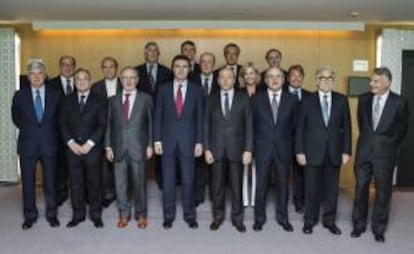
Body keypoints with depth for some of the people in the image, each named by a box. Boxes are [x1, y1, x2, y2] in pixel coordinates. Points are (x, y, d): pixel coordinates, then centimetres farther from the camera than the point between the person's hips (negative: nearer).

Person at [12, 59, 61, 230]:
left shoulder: (54, 95, 1)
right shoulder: (20, 95, 0)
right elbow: (16, 118, 13)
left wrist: (49, 132, 5)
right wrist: (28, 129, 8)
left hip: (49, 145, 0)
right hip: (27, 145, 0)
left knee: (50, 182, 9)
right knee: (28, 183, 8)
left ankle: (51, 214, 23)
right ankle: (30, 216, 23)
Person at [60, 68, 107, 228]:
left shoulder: (99, 101, 4)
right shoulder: (67, 101, 12)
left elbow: (102, 125, -2)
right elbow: (63, 123, 7)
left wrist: (89, 144, -11)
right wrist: (71, 143, -6)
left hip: (92, 148, -2)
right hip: (72, 148, 2)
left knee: (94, 182, 3)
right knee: (75, 183, 6)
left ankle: (96, 215, 14)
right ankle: (78, 215, 17)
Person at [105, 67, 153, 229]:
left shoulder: (145, 99, 2)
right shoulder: (113, 100, 9)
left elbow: (150, 123, 2)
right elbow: (109, 125, 9)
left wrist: (150, 145, -4)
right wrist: (108, 146, 3)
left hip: (138, 147, -2)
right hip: (119, 148, 2)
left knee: (139, 182, 5)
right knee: (120, 183, 7)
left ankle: (141, 214, 20)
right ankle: (124, 214, 22)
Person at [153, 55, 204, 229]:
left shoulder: (196, 90, 3)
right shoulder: (163, 89, 4)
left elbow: (200, 117, 2)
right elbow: (157, 116, 3)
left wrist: (199, 142, -4)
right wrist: (157, 140, -3)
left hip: (188, 141, 0)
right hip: (168, 141, 1)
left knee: (188, 180, 6)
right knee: (168, 181, 7)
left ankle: (189, 215, 21)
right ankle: (168, 216, 20)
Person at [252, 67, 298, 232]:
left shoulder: (291, 99, 3)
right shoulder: (257, 99, 1)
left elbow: (294, 124, 8)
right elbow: (252, 123, 5)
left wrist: (288, 142, 5)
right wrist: (254, 145, 3)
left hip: (283, 149, 1)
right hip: (263, 149, -1)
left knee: (283, 184, 9)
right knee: (261, 184, 6)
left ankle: (282, 217, 24)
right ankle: (259, 218, 20)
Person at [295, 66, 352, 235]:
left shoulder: (341, 100, 4)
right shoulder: (307, 101, 0)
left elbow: (346, 127, 4)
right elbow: (300, 128, -1)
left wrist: (346, 151, -1)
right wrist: (299, 151, -6)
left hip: (334, 152, 2)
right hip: (313, 152, -1)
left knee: (332, 188, 9)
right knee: (312, 188, 7)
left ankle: (329, 220, 25)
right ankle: (310, 220, 23)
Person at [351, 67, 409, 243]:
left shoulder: (399, 102, -7)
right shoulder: (364, 99, 2)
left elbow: (402, 129, 3)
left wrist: (389, 145, 7)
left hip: (385, 153, -2)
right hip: (364, 150, 2)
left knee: (383, 191, 7)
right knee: (361, 188, 9)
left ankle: (379, 228, 23)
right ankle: (359, 224, 24)